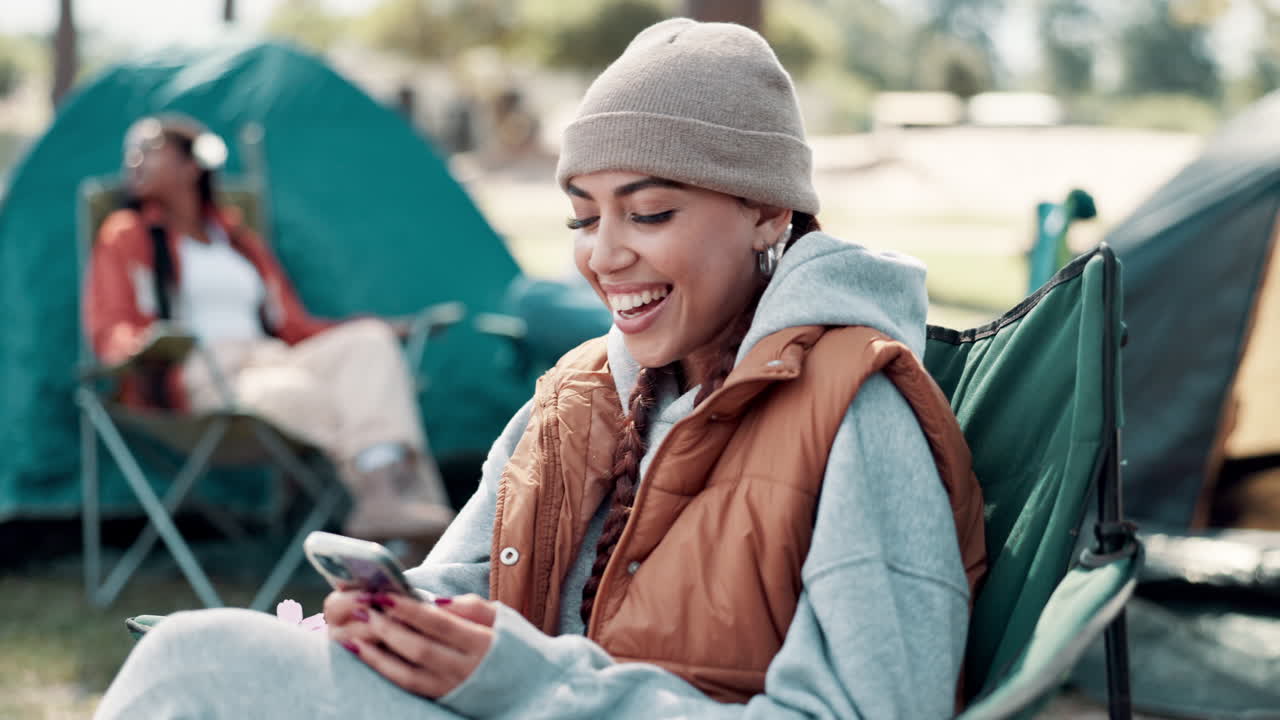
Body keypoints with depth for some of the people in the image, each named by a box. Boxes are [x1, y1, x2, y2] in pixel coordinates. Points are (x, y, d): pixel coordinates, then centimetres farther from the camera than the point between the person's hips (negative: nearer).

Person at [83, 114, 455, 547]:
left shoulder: (238, 237, 29)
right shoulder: (126, 233, 15)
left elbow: (290, 324, 25)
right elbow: (109, 328, 4)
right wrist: (142, 347, -23)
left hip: (271, 361, 5)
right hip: (198, 380, -5)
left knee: (369, 340, -25)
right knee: (292, 393, -38)